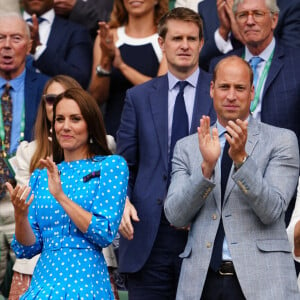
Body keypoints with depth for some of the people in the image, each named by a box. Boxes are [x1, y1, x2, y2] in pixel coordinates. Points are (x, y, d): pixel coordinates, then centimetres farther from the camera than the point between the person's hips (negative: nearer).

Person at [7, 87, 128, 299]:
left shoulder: (111, 166, 1)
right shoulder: (41, 176, 13)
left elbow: (106, 235, -10)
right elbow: (27, 249, 10)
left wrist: (61, 196, -15)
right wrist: (20, 215, -10)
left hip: (85, 282, -4)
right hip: (42, 283, 4)